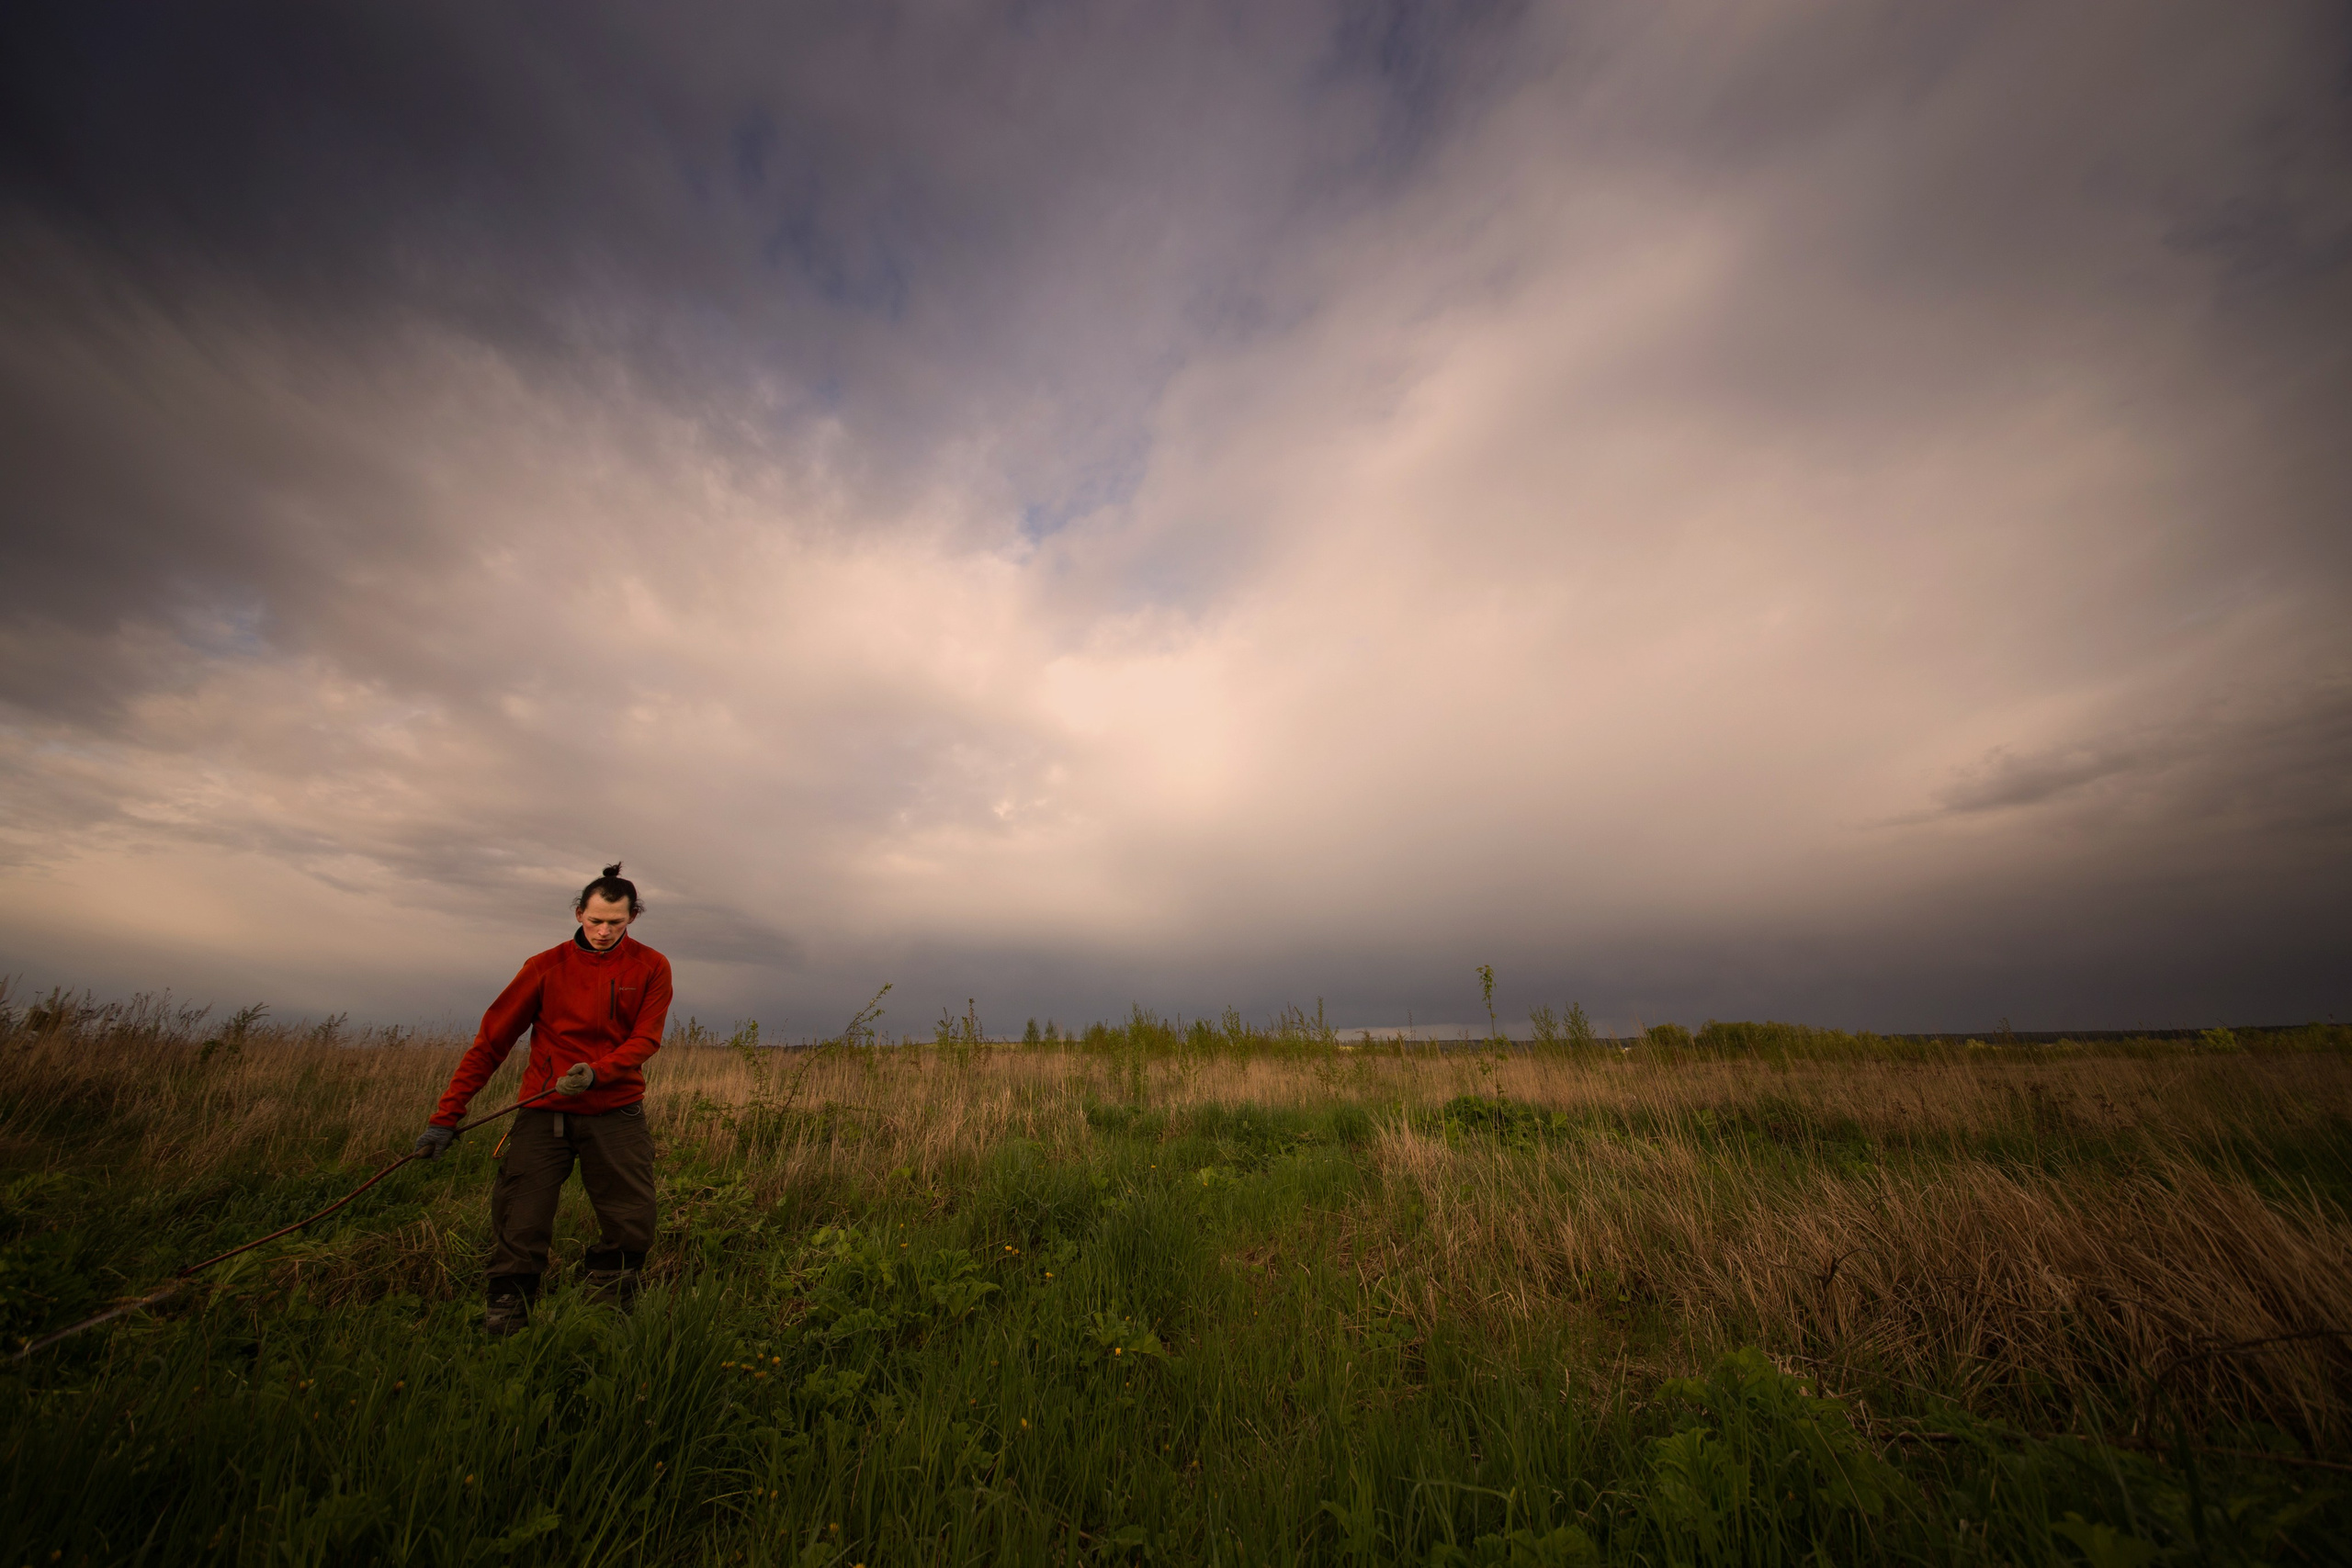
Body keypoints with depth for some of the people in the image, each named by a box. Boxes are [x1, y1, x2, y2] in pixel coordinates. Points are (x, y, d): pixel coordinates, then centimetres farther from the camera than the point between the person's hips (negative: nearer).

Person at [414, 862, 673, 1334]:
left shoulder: (651, 968, -2)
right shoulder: (547, 966, -1)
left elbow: (645, 1039, -6)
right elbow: (492, 1040, 2)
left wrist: (595, 1071, -23)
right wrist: (446, 1115, -2)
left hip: (615, 1113, 0)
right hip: (544, 1112, 1)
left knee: (633, 1225, -1)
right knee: (519, 1227, -4)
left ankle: (606, 1302, 22)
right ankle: (505, 1311, 17)